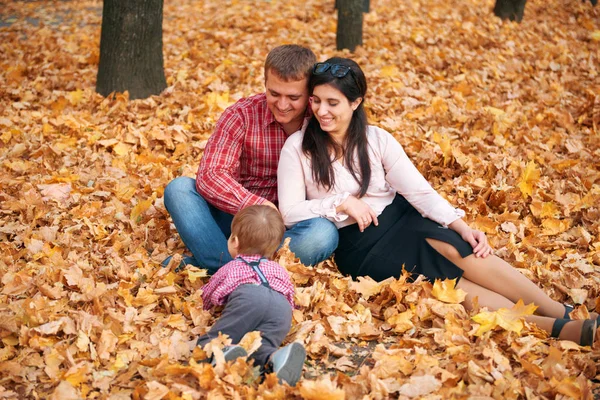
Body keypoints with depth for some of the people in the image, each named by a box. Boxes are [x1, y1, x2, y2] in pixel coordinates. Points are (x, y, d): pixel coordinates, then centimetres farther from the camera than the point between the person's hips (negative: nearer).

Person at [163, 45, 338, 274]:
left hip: (291, 228, 0)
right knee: (178, 188, -22)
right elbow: (209, 175, -16)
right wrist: (256, 205, -33)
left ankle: (209, 264, -29)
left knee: (324, 233, -34)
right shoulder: (242, 115, -5)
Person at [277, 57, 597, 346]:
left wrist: (461, 226, -20)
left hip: (400, 219, 3)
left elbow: (420, 191, -6)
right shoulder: (298, 147, -3)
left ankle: (565, 314, -34)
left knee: (454, 247, -31)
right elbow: (289, 212, -6)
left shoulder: (377, 140, 2)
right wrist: (341, 204, -17)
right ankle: (560, 329, -36)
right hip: (356, 245, -2)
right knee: (447, 276, -26)